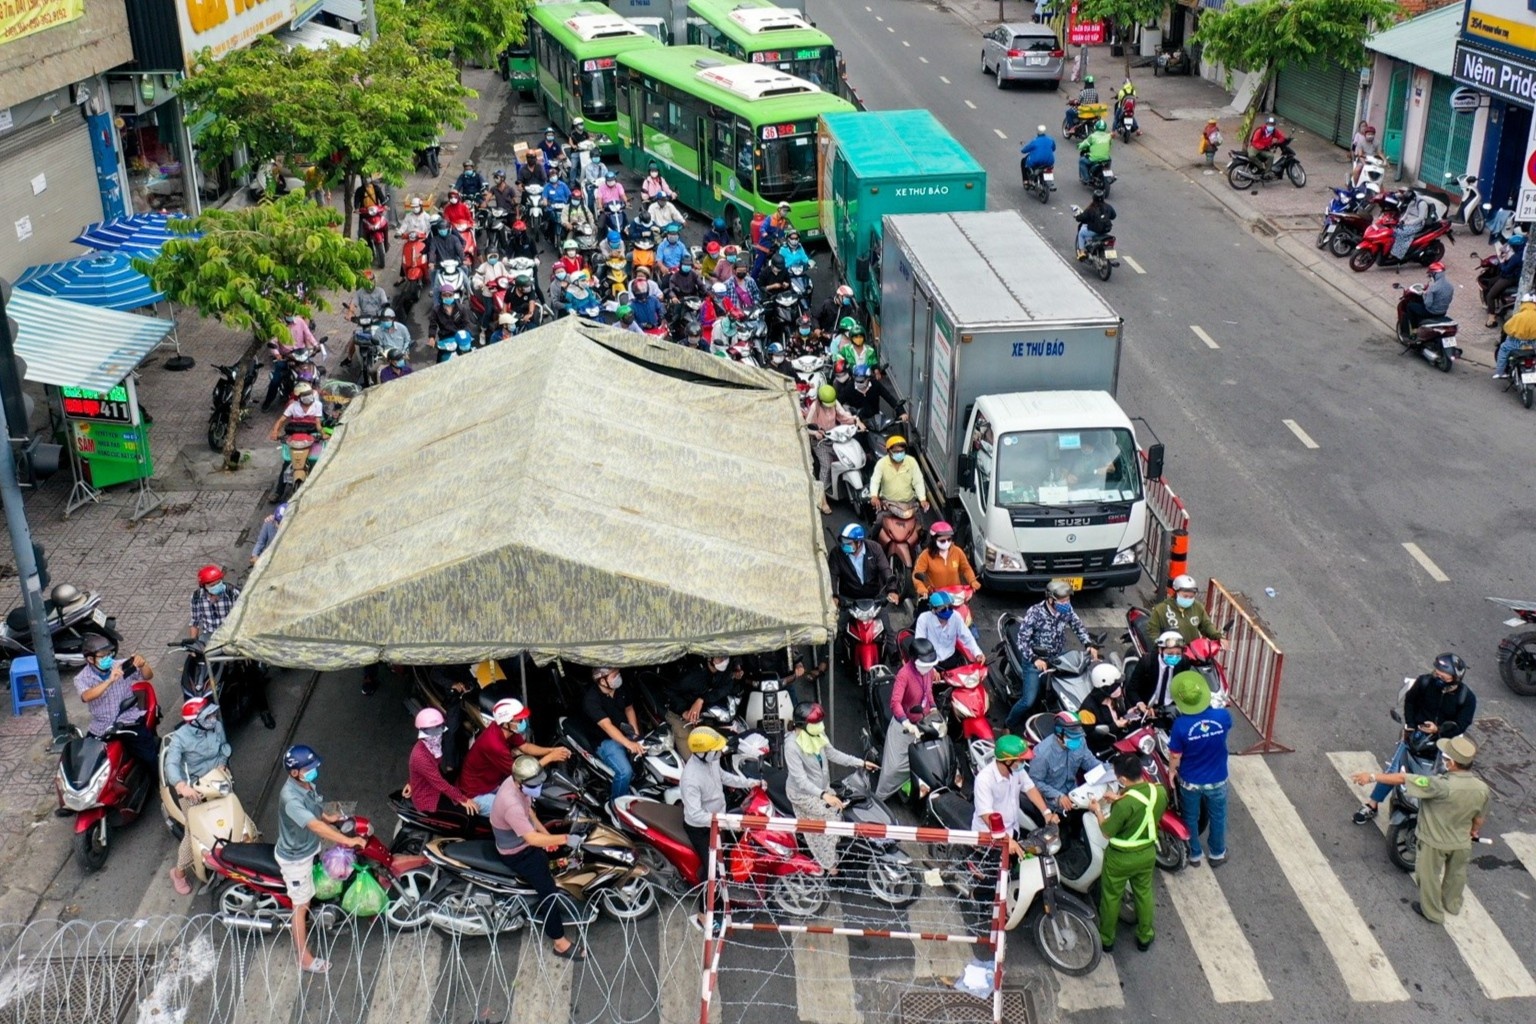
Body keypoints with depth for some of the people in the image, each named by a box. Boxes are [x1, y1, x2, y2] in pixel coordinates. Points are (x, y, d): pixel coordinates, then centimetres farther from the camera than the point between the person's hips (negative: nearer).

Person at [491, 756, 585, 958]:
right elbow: (533, 839, -43)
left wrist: (546, 833, 1)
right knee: (548, 888, -14)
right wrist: (565, 839, -40)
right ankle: (560, 943, -6)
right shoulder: (511, 804, -39)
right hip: (516, 852, -9)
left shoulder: (517, 784, -11)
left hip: (523, 838, 9)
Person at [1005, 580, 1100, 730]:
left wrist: (1089, 645, -9)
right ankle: (1011, 724, 17)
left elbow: (1079, 627, 7)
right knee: (1029, 701, -9)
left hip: (1059, 657, 5)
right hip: (1036, 660, -5)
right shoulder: (1035, 613, -22)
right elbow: (1023, 640, -20)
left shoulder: (1067, 610, -7)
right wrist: (1034, 659, -33)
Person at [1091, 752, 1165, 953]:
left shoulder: (1124, 804, -35)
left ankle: (1106, 939, 37)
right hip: (1147, 853, 5)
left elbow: (1107, 832, -20)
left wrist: (1098, 811, -4)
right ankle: (1145, 937, 44)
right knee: (1144, 893, 27)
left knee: (1111, 897, 19)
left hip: (1121, 858, -5)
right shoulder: (1160, 791, -16)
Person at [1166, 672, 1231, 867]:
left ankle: (1195, 854, 41)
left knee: (1190, 818, 23)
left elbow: (1175, 756, -15)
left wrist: (1172, 771, 6)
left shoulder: (1181, 724, -30)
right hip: (1217, 780, 2)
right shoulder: (1223, 716, -24)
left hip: (1190, 781, -1)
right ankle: (1217, 854, 45)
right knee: (1217, 817, 26)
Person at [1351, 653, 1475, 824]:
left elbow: (1461, 725, -10)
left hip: (1443, 738, 1)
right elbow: (1410, 700, 5)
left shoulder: (1467, 698, -14)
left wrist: (1438, 730, -26)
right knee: (1395, 768, -8)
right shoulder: (1425, 682, -13)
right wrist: (1409, 725, -2)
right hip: (1417, 733, -1)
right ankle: (1371, 805, 0)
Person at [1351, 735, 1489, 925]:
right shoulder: (1482, 789, -21)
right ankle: (1452, 904, 55)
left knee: (1430, 876, 21)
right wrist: (1473, 831, 19)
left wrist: (1373, 776, -28)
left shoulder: (1442, 786, -39)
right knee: (1456, 874, 30)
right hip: (1462, 842, 5)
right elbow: (1479, 818, -3)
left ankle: (1432, 912, 41)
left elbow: (1403, 779, -36)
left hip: (1435, 842, -5)